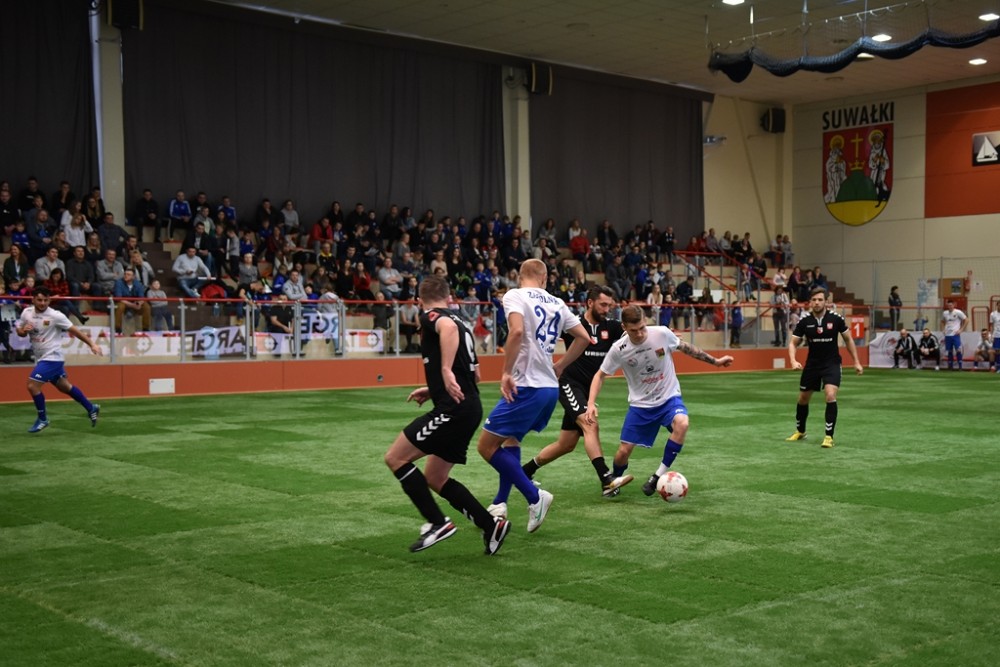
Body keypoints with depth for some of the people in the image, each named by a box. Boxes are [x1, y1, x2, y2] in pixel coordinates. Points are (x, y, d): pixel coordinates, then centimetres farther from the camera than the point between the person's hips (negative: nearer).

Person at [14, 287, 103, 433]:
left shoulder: (55, 316, -17)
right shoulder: (26, 313, 0)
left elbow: (74, 331, -12)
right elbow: (19, 332, 12)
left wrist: (92, 344, -15)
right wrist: (23, 330, -12)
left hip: (52, 357, -7)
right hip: (41, 357, 7)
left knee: (32, 386, -14)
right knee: (65, 387, 17)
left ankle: (42, 419, 5)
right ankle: (91, 408, 32)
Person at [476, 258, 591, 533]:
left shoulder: (514, 296, -4)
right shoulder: (556, 303, 15)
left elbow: (517, 330, -23)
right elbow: (583, 337, 16)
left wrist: (506, 372, -17)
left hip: (527, 386, -8)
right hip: (550, 387, 8)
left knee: (486, 445, 0)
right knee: (511, 439, 25)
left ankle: (535, 497, -3)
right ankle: (500, 504, 22)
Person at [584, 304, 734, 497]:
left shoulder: (662, 333, -16)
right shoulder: (618, 350, -15)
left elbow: (685, 347, 4)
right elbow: (600, 375, -2)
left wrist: (715, 361, 10)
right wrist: (591, 403, -15)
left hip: (669, 398, -1)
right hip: (640, 404, 1)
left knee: (681, 424, -33)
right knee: (623, 451, -3)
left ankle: (658, 477, -18)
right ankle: (614, 480, 34)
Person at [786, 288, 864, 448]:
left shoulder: (836, 319, -13)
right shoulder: (804, 321, -10)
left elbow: (848, 339, 2)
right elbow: (793, 343, -3)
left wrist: (856, 362, 2)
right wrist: (793, 361, -22)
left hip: (831, 364, -2)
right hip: (812, 364, 3)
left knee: (830, 396, -22)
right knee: (803, 398, 13)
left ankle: (829, 436, -11)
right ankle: (800, 431, 38)